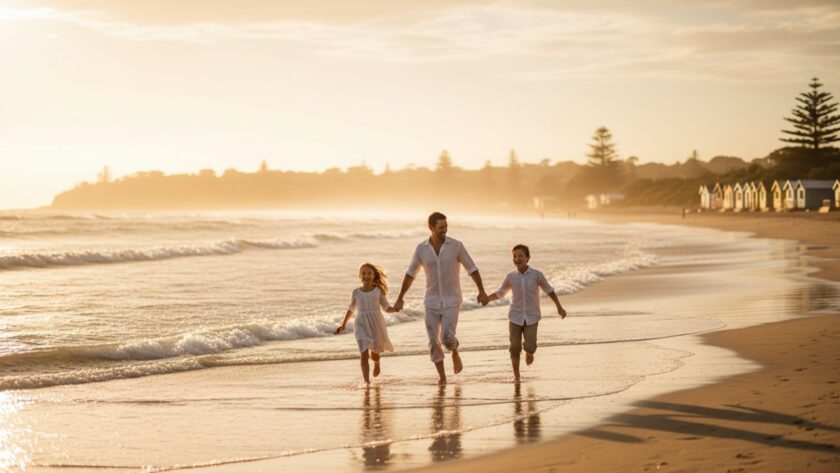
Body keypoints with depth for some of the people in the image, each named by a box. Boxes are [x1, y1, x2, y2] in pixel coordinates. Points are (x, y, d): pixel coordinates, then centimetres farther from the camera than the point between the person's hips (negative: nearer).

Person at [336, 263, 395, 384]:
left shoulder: (379, 290, 0)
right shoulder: (356, 292, 3)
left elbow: (386, 307, 2)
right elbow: (351, 309, 17)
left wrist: (396, 308, -20)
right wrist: (343, 325, 19)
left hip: (376, 324, 0)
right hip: (362, 324, 0)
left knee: (374, 353, 10)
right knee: (364, 353, -14)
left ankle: (376, 364, 47)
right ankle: (366, 381, -16)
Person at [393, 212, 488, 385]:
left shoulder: (456, 245, -10)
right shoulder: (421, 248, -3)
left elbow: (472, 268, -3)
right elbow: (410, 273, 7)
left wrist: (482, 291, -11)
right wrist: (400, 298, 6)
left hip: (451, 301, -2)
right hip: (432, 301, 2)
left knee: (447, 338, -16)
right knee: (434, 341, -5)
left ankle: (455, 352, 19)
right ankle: (442, 377, 11)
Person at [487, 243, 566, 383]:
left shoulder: (537, 275, -8)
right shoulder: (510, 277, -3)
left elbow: (549, 290, 6)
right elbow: (500, 294, 11)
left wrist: (559, 307, 9)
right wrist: (485, 298, -5)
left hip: (532, 318, -1)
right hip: (515, 317, 1)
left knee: (530, 347, -11)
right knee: (515, 348, -4)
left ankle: (529, 353, 26)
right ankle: (516, 375, 14)